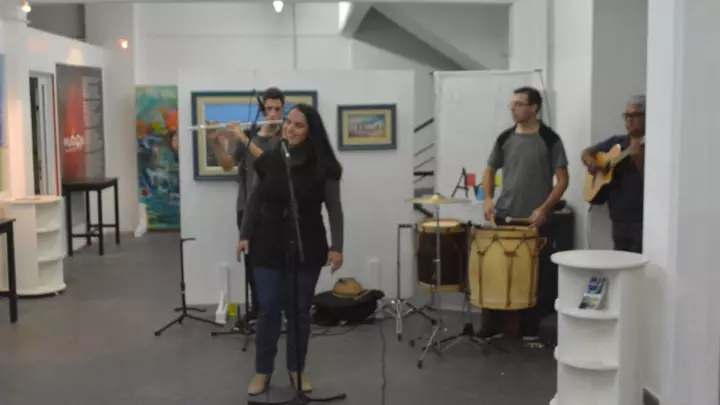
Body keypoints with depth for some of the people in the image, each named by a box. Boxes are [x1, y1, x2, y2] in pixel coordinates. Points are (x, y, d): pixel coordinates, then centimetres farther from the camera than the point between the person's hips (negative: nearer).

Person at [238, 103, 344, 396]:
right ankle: (262, 371, 18)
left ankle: (297, 369, 25)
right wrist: (245, 235, 4)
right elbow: (255, 200, 8)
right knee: (268, 309, 4)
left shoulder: (322, 166, -8)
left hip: (306, 247, -1)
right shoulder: (269, 160, -2)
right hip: (269, 245, 1)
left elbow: (334, 208, -6)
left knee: (299, 310, 9)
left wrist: (336, 246, -13)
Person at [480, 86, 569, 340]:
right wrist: (488, 199, -1)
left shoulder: (549, 140, -6)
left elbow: (562, 180, -6)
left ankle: (530, 330, 17)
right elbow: (490, 170, 15)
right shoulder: (505, 138, 5)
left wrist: (545, 208, -17)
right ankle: (492, 327, 15)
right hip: (504, 217, 4)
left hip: (535, 220, -3)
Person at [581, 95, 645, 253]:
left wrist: (638, 156, -30)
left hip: (642, 221, -6)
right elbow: (586, 152, 21)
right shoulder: (616, 142, 12)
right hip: (619, 219, 6)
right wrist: (590, 161, -2)